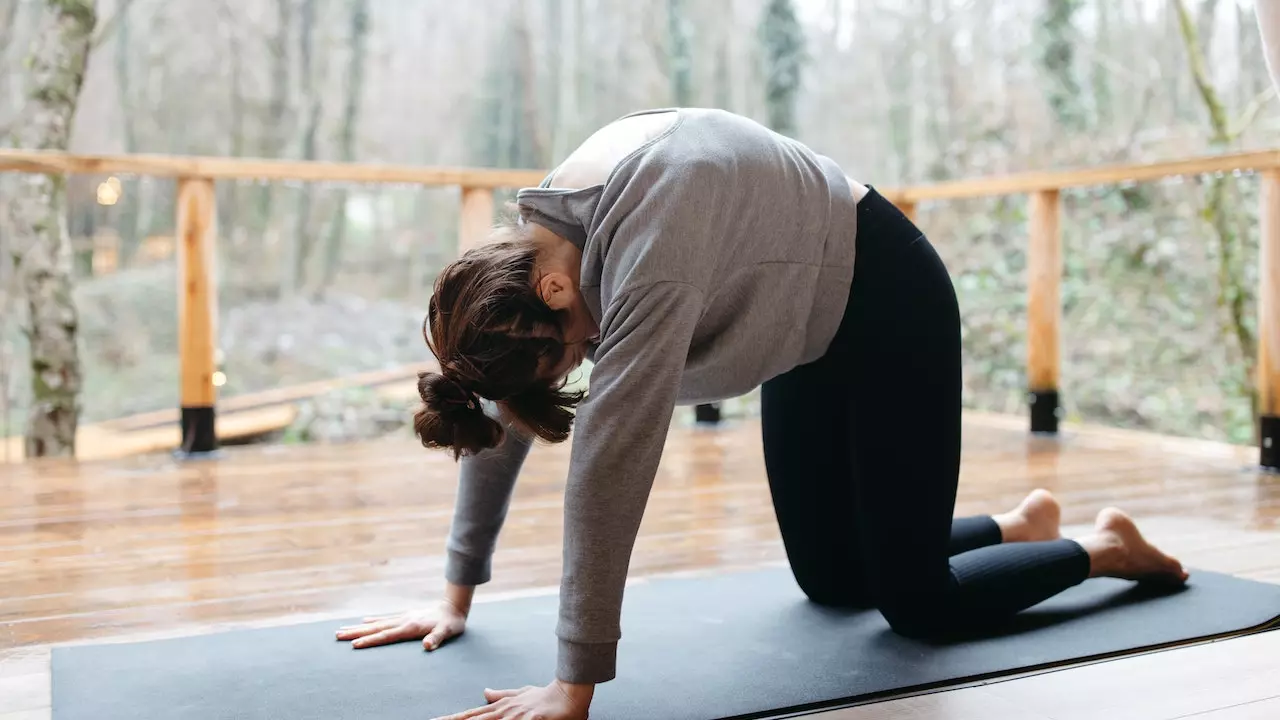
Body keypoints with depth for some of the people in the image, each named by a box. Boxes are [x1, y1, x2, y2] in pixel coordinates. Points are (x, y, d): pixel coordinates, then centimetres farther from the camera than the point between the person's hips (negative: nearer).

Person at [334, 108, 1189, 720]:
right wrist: (457, 594, -3)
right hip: (810, 327, 8)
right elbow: (502, 417, -6)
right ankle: (1021, 525, 38)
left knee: (915, 600, -2)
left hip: (888, 300, -7)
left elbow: (613, 460, -42)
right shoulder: (531, 243, -14)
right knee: (831, 581, 14)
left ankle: (1103, 549, 25)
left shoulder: (651, 238, -39)